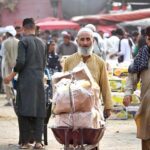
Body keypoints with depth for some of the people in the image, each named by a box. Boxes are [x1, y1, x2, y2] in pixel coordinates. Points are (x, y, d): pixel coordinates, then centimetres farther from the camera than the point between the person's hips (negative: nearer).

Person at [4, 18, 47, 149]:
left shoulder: (23, 41, -6)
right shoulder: (42, 43, 11)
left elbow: (21, 61, -14)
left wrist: (12, 75, -3)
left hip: (26, 80, -5)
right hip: (39, 80, 5)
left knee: (24, 111, -1)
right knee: (39, 111, 5)